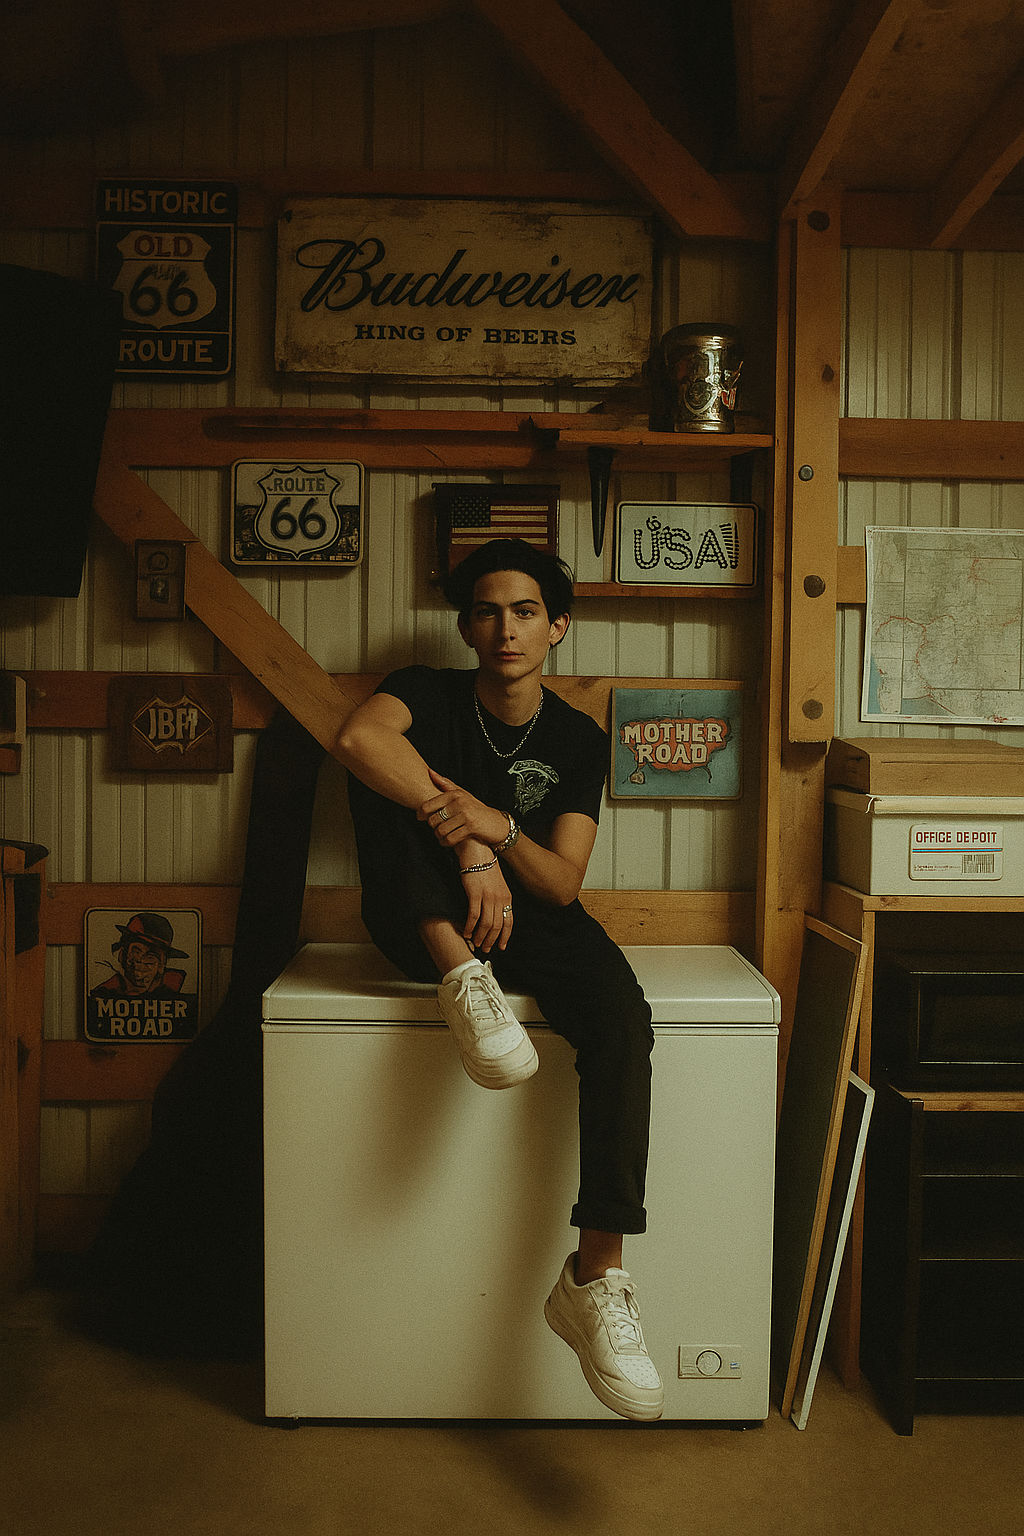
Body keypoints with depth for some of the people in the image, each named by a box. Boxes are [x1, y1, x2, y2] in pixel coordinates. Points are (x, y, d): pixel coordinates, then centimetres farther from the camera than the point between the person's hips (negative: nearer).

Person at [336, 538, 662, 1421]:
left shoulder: (578, 741, 4)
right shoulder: (429, 693, 0)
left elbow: (562, 884, -7)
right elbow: (356, 737, -27)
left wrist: (497, 828, -28)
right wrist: (465, 842, -34)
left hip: (531, 920, 1)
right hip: (426, 926, 0)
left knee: (623, 1021, -32)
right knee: (394, 759, -23)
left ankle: (595, 1275, -32)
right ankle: (461, 979, -35)